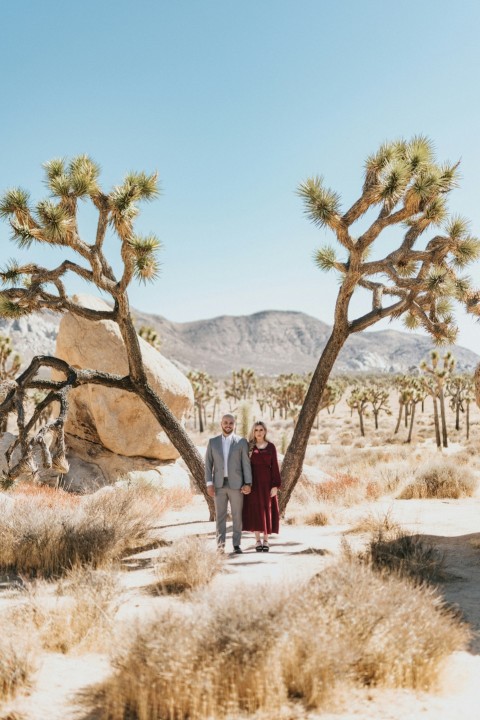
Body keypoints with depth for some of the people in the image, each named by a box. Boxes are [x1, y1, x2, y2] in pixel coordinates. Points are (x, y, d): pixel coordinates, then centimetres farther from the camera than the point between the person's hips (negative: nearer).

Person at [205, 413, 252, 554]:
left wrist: (248, 483, -12)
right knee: (220, 516, 4)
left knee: (237, 516, 1)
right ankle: (220, 545, 9)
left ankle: (236, 545, 9)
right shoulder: (212, 442, 5)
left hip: (236, 484, -1)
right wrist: (209, 483, -6)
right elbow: (208, 464, 4)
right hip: (219, 484, 1)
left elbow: (246, 464, -2)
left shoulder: (241, 442, 1)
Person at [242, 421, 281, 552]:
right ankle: (258, 541, 10)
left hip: (267, 482, 0)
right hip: (253, 483, 0)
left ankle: (266, 541, 11)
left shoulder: (271, 447, 1)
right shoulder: (249, 447, 3)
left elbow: (274, 466, 0)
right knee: (255, 510, 1)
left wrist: (275, 486, -7)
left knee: (267, 510, 2)